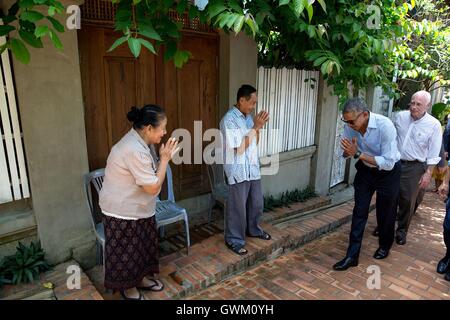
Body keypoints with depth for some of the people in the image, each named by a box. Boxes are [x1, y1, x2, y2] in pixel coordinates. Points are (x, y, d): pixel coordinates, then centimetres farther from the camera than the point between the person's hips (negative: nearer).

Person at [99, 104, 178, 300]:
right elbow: (153, 187, -25)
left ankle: (141, 279, 43)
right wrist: (164, 159, -19)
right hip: (122, 212, -10)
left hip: (136, 208, 10)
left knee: (142, 245, 23)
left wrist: (164, 158, 3)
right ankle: (127, 287, 34)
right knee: (126, 251, 12)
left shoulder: (137, 141, 1)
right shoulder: (135, 150, -31)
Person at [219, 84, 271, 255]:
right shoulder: (229, 119, -18)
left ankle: (253, 229, 43)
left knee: (257, 202, 21)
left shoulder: (248, 117, 9)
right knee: (237, 207, 5)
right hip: (238, 171, -8)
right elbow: (239, 148, -22)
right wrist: (255, 127, -19)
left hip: (253, 168, 8)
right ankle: (234, 240, 22)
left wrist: (258, 127, -3)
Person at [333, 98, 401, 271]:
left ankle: (385, 246, 39)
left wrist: (358, 154, -35)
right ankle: (352, 255, 9)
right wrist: (349, 152, -28)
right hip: (365, 170, 4)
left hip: (388, 172, -3)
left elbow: (388, 163, -31)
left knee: (385, 212, 13)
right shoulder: (349, 126, -18)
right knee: (359, 211, 2)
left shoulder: (385, 126, -32)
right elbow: (346, 153, -4)